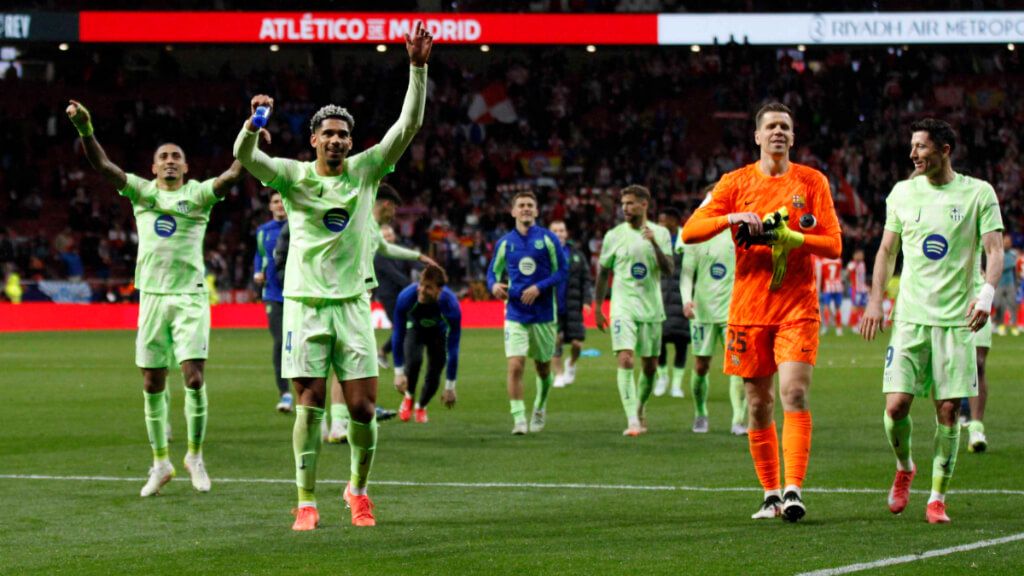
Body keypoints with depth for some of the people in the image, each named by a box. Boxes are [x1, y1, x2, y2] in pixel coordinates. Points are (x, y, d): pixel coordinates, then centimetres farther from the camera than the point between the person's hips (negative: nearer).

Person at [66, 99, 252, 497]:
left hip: (190, 296, -2)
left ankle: (195, 455, 6)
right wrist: (84, 128, -18)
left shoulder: (199, 194, 3)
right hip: (152, 296, 2)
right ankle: (161, 463, 15)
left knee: (194, 379, -11)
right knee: (153, 386, 4)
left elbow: (234, 173, -12)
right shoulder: (141, 191, 9)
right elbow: (102, 165, -1)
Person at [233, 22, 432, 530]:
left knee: (363, 407, -3)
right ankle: (306, 502, 2)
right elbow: (244, 157, -15)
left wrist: (418, 69, -14)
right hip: (306, 303, -1)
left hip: (353, 303, 1)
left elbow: (408, 125, -3)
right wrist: (255, 123, -35)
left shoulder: (365, 171, 4)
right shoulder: (293, 176, 1)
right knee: (310, 403, -4)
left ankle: (358, 489, 19)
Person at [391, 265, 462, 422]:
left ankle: (421, 406, 26)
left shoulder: (451, 306, -39)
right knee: (413, 360, -28)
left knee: (433, 376, -8)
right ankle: (409, 397, 2)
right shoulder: (406, 297, -38)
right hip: (414, 328, 0)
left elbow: (452, 349, -31)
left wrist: (450, 387, -27)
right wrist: (399, 372, -24)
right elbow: (397, 335, -26)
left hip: (438, 333, 0)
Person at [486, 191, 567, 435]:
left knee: (543, 368, 12)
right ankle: (519, 419, -14)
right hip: (515, 314, 0)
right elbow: (493, 272, 13)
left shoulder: (548, 239, -1)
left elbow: (561, 272, -2)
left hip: (544, 313, 0)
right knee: (515, 366, -15)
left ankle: (540, 410, 37)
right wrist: (494, 285, -10)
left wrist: (538, 288, -17)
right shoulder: (505, 243, 5)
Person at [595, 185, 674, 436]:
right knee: (625, 361, -18)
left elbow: (668, 269, -5)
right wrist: (597, 308, 8)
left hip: (652, 309, 2)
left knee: (650, 366, 8)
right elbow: (603, 271, 9)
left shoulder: (660, 233, 4)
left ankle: (640, 409, 33)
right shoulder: (614, 235, 2)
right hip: (623, 308, -2)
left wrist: (654, 244, -20)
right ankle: (632, 420, -22)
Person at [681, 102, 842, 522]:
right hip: (749, 309, 2)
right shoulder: (736, 183, 6)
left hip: (797, 308, -2)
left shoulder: (812, 181, 4)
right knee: (758, 405, 4)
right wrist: (731, 219, -17)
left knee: (794, 393, -16)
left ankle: (793, 489, -18)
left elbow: (833, 245, 0)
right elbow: (690, 232, 0)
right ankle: (771, 495, 12)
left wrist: (788, 236, -15)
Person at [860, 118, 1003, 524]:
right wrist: (875, 300, 7)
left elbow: (994, 250, -4)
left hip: (957, 318, -2)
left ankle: (937, 498, 7)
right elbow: (887, 250, 16)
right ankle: (904, 468, 21)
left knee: (948, 410, -3)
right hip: (910, 316, 2)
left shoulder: (978, 193, -1)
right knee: (896, 404, -8)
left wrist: (987, 292, -22)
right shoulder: (903, 193, 8)